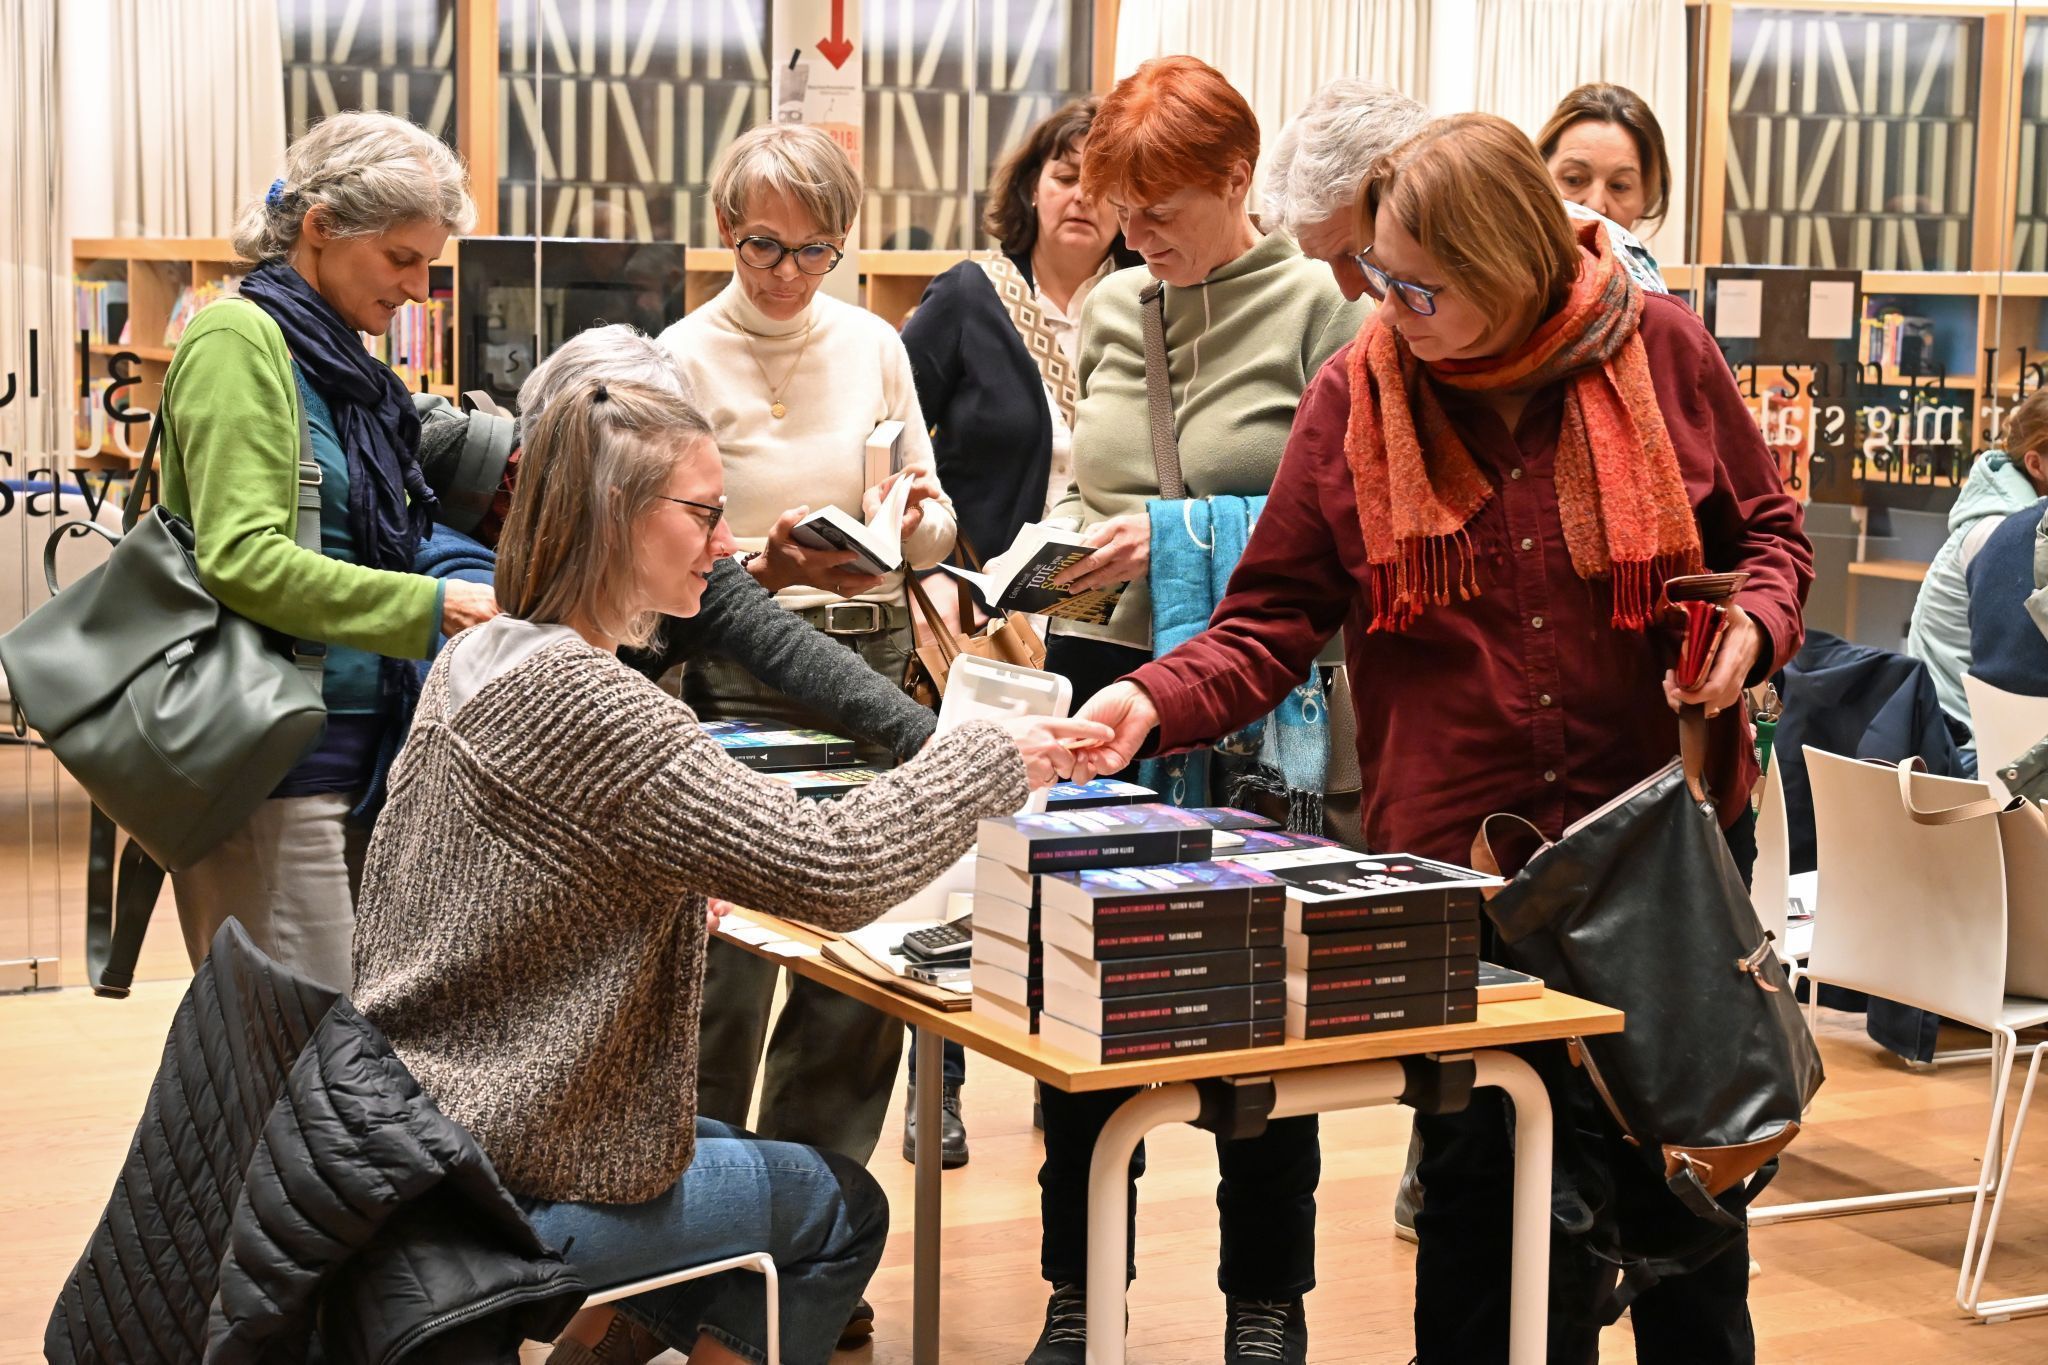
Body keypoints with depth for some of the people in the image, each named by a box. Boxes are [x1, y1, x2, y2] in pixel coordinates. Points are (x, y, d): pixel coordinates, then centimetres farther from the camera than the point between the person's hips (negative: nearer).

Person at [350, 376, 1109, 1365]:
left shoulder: (475, 660, 5)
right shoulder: (586, 706, -25)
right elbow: (834, 872, -26)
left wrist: (671, 898, 12)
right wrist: (992, 759, -13)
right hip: (502, 1191, -9)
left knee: (736, 1153, 28)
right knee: (842, 1208, 12)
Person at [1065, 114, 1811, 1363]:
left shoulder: (1661, 350, -5)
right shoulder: (1357, 392, -5)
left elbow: (1769, 530, 8)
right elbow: (1277, 618, -5)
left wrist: (1755, 622, -12)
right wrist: (1159, 705, -21)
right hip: (1454, 846, 0)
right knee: (1484, 1176, 4)